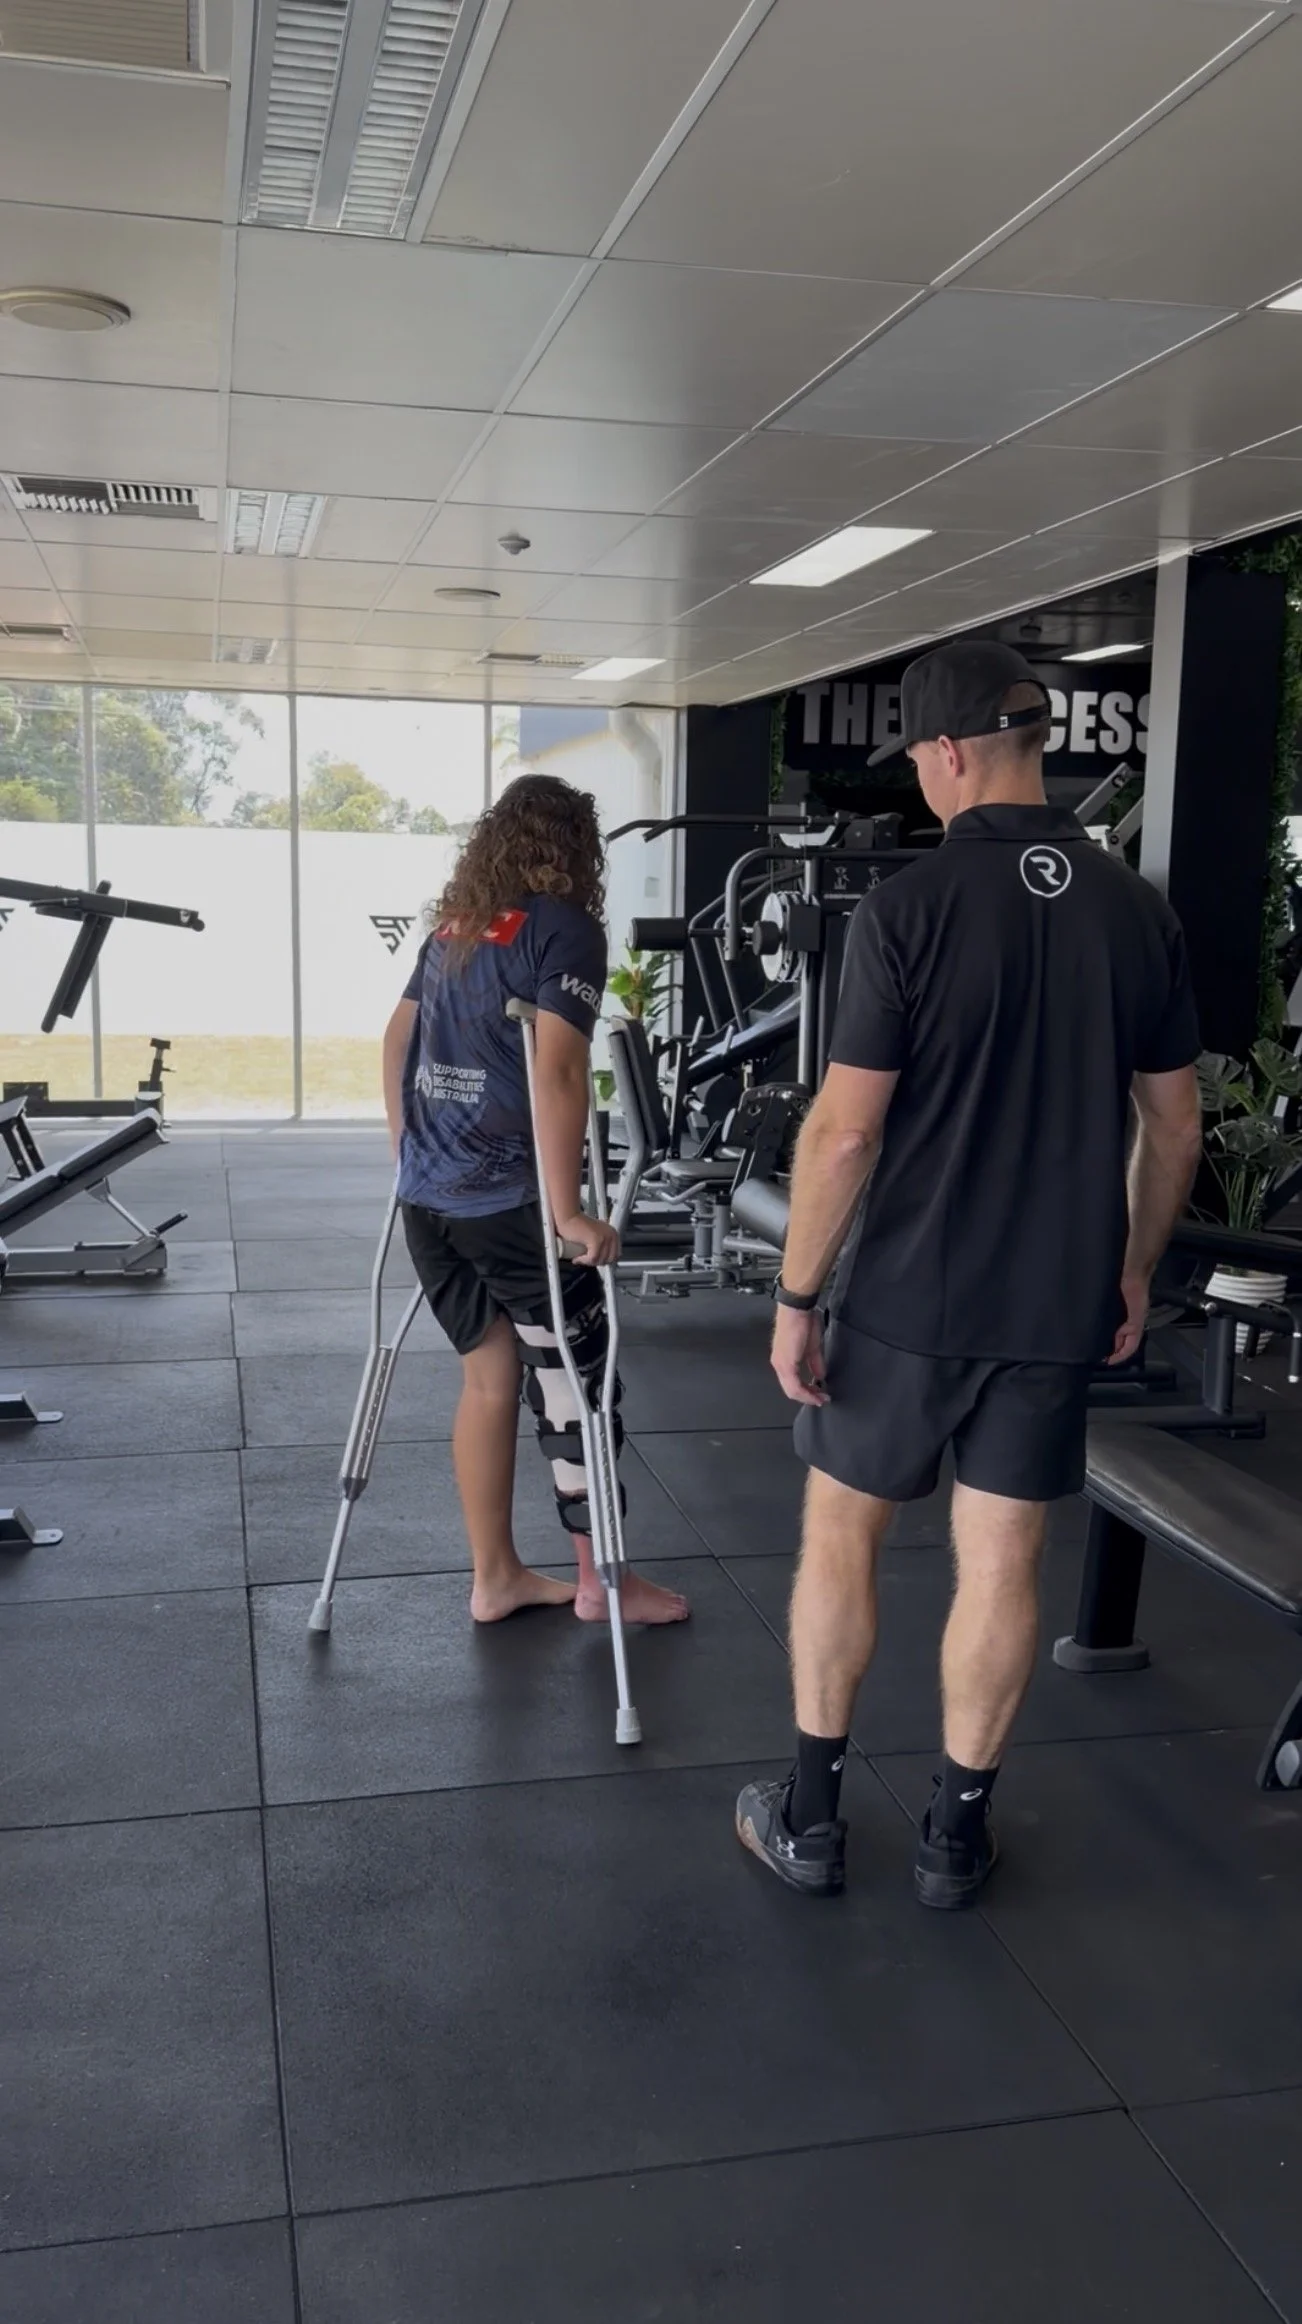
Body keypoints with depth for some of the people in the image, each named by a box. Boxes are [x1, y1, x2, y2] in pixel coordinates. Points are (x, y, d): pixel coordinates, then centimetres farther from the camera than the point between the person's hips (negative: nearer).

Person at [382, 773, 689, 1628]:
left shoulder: (453, 924, 13)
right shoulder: (566, 929, -9)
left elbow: (398, 1036, 20)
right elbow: (556, 1072, -20)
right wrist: (567, 1210, -19)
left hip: (428, 1196, 7)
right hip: (510, 1202, -7)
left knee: (489, 1378, 16)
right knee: (575, 1381, 6)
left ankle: (496, 1576, 24)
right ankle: (600, 1579, 18)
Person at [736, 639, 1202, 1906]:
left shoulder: (909, 904, -14)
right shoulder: (1140, 911, 1)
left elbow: (844, 1128, -16)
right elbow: (1173, 1125, 7)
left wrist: (795, 1295, -7)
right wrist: (1134, 1269, 19)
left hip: (911, 1295, -4)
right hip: (1058, 1304, 4)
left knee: (840, 1537, 13)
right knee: (1000, 1563, 12)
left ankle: (809, 1816, 23)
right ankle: (955, 1832, 25)